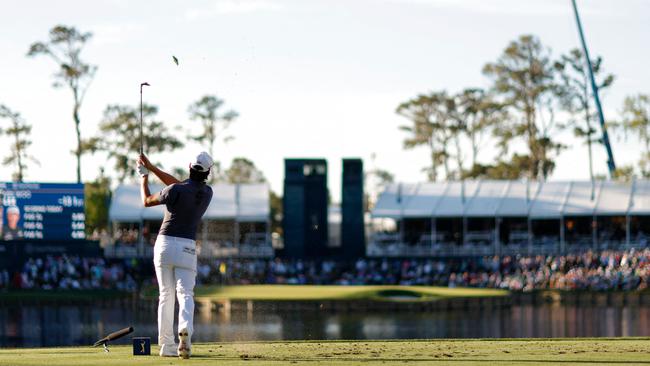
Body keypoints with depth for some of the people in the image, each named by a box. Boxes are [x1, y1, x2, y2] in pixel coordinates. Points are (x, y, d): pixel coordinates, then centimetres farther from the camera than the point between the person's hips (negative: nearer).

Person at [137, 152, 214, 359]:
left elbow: (147, 201, 5)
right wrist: (152, 168, 16)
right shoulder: (207, 193, 4)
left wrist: (144, 176, 20)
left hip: (165, 244, -1)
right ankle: (185, 329, -33)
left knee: (166, 296, 7)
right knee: (185, 294, -2)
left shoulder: (176, 191, -10)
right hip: (187, 247, 1)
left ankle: (167, 345, 4)